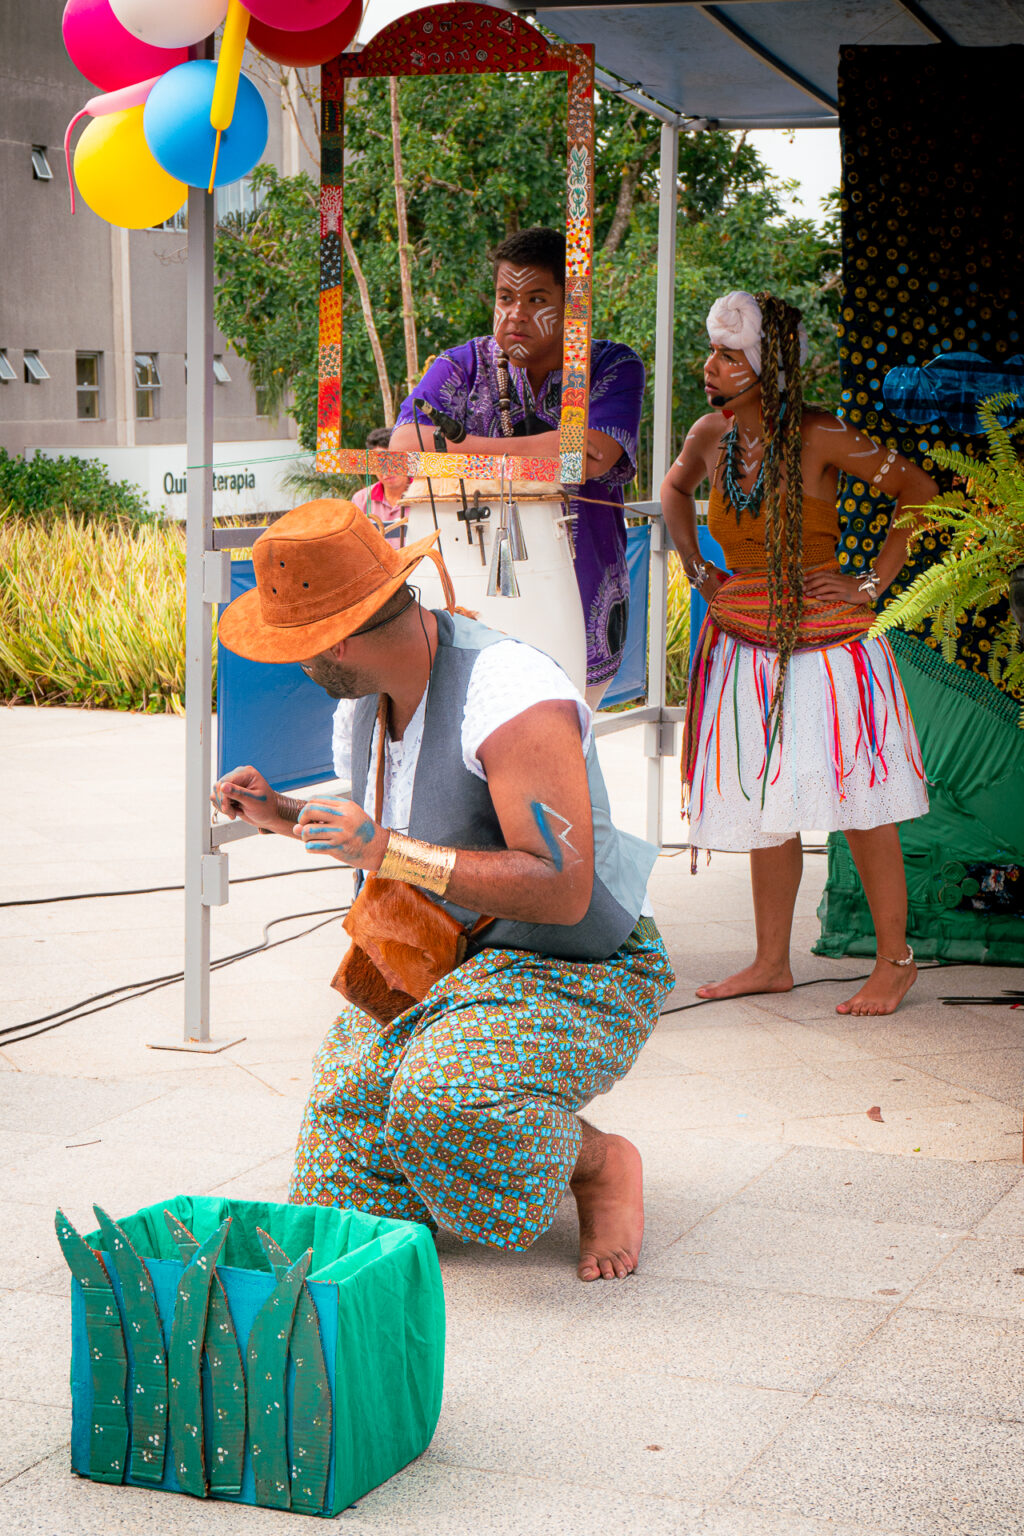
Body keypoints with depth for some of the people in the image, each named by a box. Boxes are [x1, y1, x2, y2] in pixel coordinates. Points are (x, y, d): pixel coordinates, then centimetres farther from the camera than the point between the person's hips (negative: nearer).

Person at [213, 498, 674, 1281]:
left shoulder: (514, 700, -27)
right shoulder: (364, 698, 3)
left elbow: (563, 892, -32)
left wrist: (386, 851, -32)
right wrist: (281, 815, 7)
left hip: (575, 973, -8)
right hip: (438, 963, 8)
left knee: (444, 1104, -37)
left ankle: (601, 1159, -6)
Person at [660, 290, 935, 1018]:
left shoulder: (820, 437, -13)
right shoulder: (711, 436, 2)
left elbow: (920, 491, -6)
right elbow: (675, 488, 25)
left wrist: (872, 585, -9)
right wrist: (695, 566, 12)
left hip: (826, 642, -5)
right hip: (746, 646, 5)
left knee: (857, 802, 0)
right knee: (765, 807, 11)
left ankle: (896, 959, 12)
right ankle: (772, 963, 22)